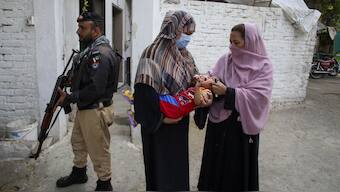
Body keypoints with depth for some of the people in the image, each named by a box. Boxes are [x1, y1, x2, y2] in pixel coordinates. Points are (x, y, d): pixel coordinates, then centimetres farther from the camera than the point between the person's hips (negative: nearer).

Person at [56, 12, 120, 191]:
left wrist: (69, 98, -19)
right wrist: (71, 78, 3)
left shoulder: (101, 53, -23)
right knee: (78, 143, 26)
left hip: (95, 111, -10)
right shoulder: (91, 49, 9)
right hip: (84, 108, 10)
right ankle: (79, 173, 48)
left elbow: (95, 89, -28)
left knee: (99, 150, 6)